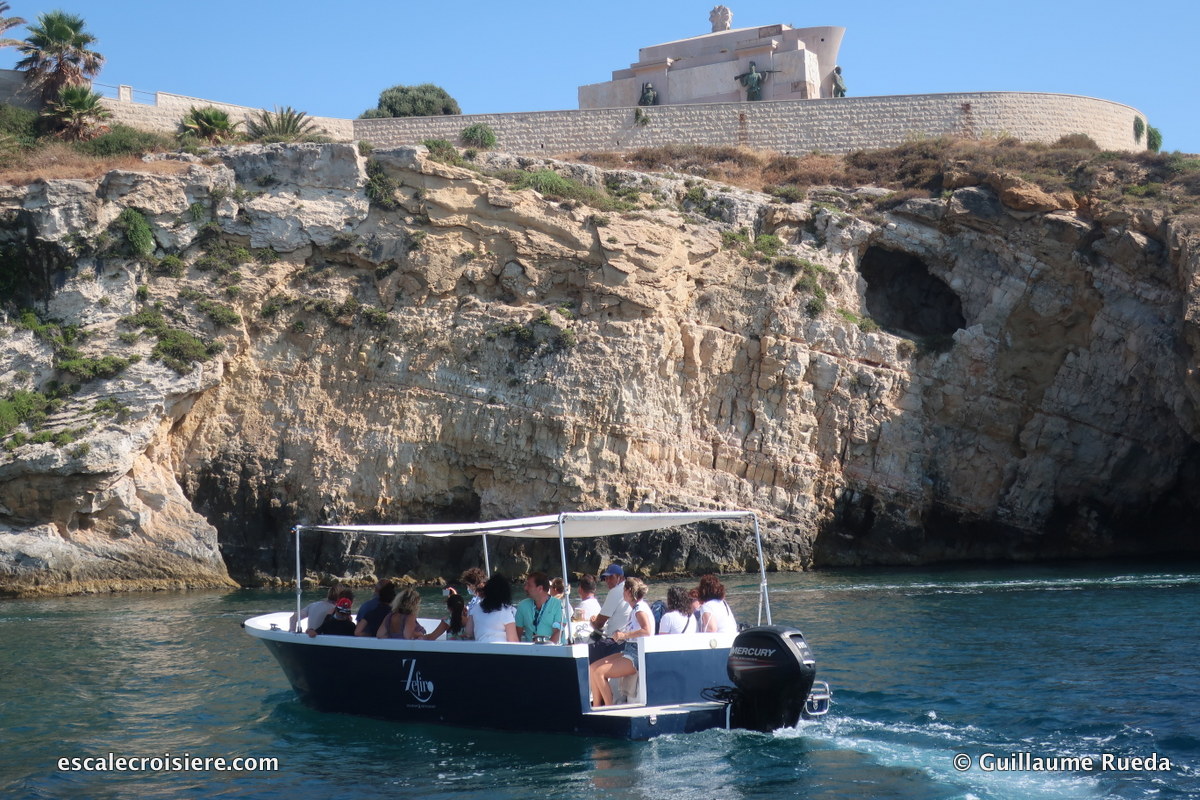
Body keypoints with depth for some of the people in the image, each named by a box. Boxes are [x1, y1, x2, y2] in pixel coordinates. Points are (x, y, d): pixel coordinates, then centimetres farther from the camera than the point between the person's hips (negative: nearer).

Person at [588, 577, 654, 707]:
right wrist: (620, 636, 7)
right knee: (593, 668, 4)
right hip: (629, 652, 10)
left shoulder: (641, 608, -13)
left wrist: (624, 635, -22)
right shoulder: (636, 608, 18)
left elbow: (647, 631, -27)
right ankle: (596, 708, 3)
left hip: (637, 657, -10)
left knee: (599, 672, -18)